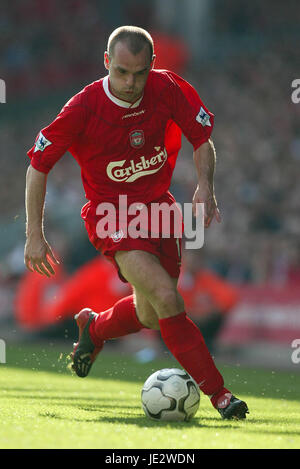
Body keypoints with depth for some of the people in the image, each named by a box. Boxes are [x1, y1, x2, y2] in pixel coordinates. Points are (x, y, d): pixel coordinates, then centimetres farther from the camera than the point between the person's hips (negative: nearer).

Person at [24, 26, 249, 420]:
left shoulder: (168, 89, -12)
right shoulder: (83, 109, -20)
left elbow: (203, 139, 2)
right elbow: (38, 166, -8)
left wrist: (205, 187, -16)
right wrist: (35, 236, -9)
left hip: (159, 206, 5)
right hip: (112, 215, -5)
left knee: (153, 318, 12)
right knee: (167, 298, -24)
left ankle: (93, 328, 45)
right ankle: (216, 391, -16)